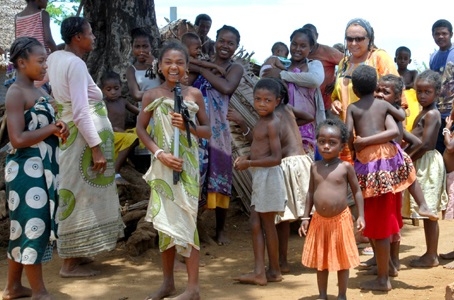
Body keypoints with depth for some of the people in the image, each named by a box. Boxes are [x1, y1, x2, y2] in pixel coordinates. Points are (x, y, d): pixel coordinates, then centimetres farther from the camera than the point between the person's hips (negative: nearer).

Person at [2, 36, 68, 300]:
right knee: (32, 224, -1)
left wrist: (58, 129, 2)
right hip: (26, 169, -9)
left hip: (42, 167, 9)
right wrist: (51, 129, -13)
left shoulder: (37, 91, 13)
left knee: (25, 226, 15)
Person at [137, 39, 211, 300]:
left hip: (187, 165, -2)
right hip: (163, 166, 2)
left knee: (186, 221, -3)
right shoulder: (152, 95, 2)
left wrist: (188, 127, -14)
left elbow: (208, 131, 6)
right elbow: (141, 128, 4)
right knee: (165, 222, 9)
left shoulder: (194, 94, 1)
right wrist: (159, 153, -10)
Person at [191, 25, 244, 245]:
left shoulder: (235, 68, 5)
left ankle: (220, 229, 18)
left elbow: (227, 88, -17)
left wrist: (200, 69, -11)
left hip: (217, 130, -1)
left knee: (219, 178, 4)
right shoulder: (202, 63, 10)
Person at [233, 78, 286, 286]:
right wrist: (246, 158, 4)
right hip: (259, 176, 9)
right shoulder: (261, 121, 10)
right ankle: (259, 271, 13)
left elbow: (276, 158, -22)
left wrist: (249, 163, -17)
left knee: (267, 224, 2)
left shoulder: (272, 124, -17)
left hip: (268, 176, -9)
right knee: (255, 222, 9)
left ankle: (274, 272, 15)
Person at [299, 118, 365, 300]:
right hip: (319, 220, 3)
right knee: (320, 260, 13)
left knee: (342, 260, 8)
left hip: (341, 220, -3)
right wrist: (305, 218, 6)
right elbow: (311, 193, 9)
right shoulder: (315, 167, 2)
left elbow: (357, 191, -1)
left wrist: (361, 216, -7)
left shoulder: (345, 167, -7)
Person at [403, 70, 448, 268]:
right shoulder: (424, 113, 15)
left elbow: (425, 144, -22)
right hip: (420, 164, 9)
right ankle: (431, 254, 20)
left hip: (428, 163, -9)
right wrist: (405, 155, 0)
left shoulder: (431, 114, -15)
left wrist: (406, 158, -15)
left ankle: (431, 256, 4)